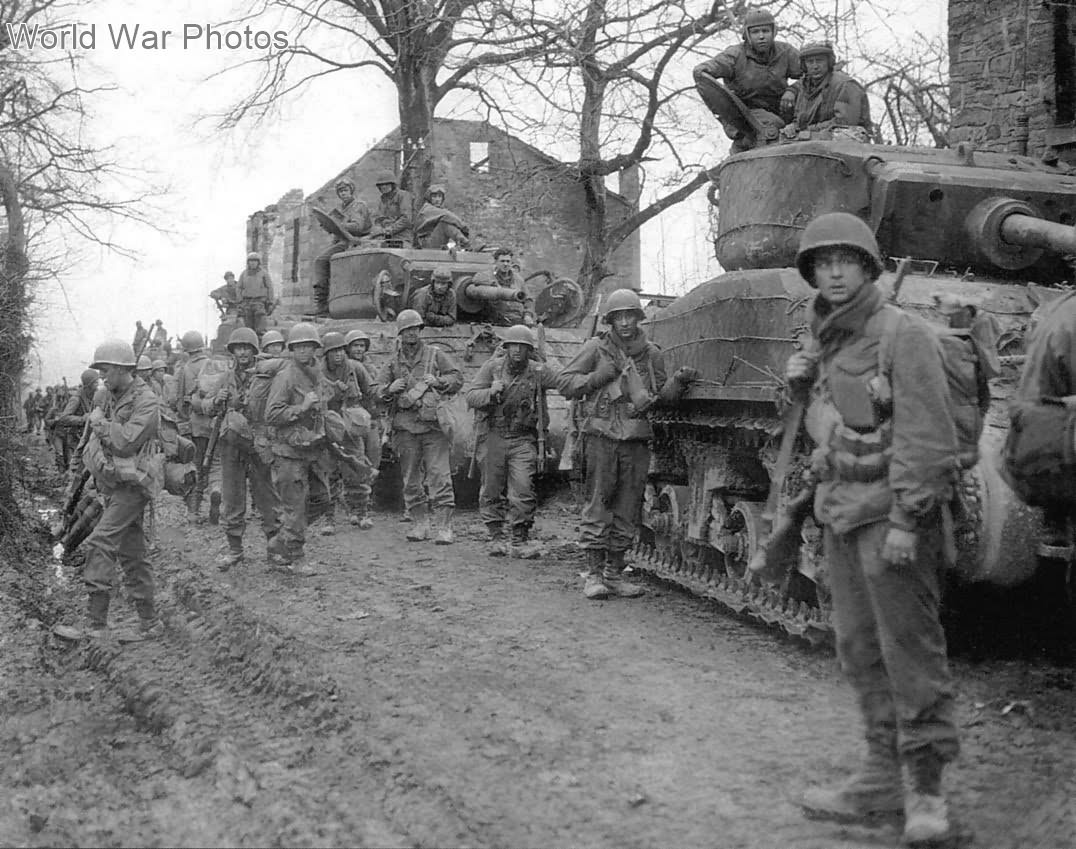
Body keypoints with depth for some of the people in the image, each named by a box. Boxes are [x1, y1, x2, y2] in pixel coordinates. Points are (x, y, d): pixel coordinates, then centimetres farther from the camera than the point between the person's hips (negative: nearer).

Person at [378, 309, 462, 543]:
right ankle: (419, 524, 18)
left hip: (433, 425, -3)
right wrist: (390, 390, -8)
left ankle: (443, 527, -10)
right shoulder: (393, 363, 14)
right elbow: (378, 393, 14)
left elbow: (457, 378, 5)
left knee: (440, 476, -10)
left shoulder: (435, 355, 9)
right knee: (411, 480, 7)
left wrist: (436, 382, -11)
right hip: (405, 428, 3)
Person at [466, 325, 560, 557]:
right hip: (492, 437, 1)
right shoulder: (492, 367, 2)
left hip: (523, 440, -1)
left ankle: (519, 539, 2)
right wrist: (490, 393, -20)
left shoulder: (538, 371, 1)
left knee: (523, 490, -8)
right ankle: (496, 538, 20)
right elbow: (470, 397, -2)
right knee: (492, 491, 7)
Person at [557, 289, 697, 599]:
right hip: (602, 436, -3)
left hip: (637, 440, 4)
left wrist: (678, 381, -2)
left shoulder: (651, 354, 12)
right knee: (598, 506, -5)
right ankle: (594, 574, 1)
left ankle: (614, 573, 16)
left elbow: (661, 397, 17)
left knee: (628, 510, 7)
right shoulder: (596, 347, 3)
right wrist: (597, 377, -10)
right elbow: (564, 383, 3)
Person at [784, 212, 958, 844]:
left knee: (911, 653, -4)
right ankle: (884, 777, 20)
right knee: (860, 650, 11)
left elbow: (927, 437, -16)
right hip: (840, 513, 8)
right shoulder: (827, 344, 13)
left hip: (892, 514, -8)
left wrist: (906, 521, -19)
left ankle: (926, 791, 5)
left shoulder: (904, 335, -11)